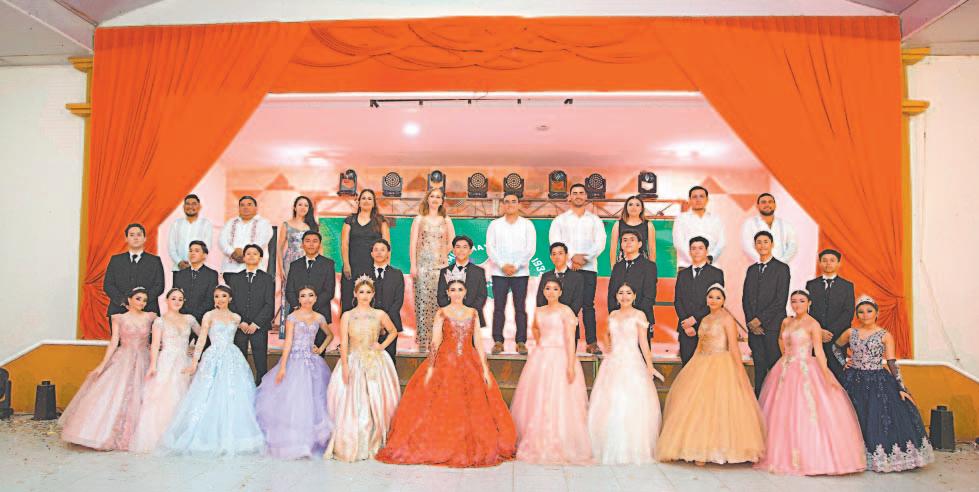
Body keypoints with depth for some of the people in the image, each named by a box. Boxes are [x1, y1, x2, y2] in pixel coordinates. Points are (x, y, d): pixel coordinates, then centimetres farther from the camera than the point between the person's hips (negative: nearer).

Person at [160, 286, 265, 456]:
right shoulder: (209, 315, 3)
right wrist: (194, 361, -7)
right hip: (214, 358, -3)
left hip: (233, 358, 3)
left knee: (234, 398, 1)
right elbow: (201, 340, -2)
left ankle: (231, 437, 9)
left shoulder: (236, 318, 11)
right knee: (212, 398, -5)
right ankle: (211, 437, 4)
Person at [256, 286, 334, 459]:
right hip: (294, 360, -4)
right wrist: (282, 367, -12)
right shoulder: (292, 317, -2)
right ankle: (292, 443, 2)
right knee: (292, 401, -6)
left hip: (312, 361, 4)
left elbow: (330, 335, 24)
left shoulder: (319, 318, 9)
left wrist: (321, 349, 8)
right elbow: (288, 342, -6)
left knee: (313, 400, 3)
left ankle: (310, 441, 12)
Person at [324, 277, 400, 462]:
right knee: (351, 405, -3)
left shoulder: (380, 314, 5)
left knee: (376, 404, 2)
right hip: (354, 362, -1)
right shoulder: (347, 315, 3)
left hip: (376, 362, 1)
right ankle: (350, 447, 7)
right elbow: (344, 343, -2)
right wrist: (345, 365, -12)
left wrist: (383, 345, 4)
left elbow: (393, 331, 20)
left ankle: (373, 445, 16)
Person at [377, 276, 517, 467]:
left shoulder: (473, 313, 9)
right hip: (445, 363, -2)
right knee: (442, 407, -2)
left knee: (472, 408, 3)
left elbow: (478, 342, 7)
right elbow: (435, 342, -4)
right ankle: (442, 449, 11)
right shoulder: (441, 313, 1)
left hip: (470, 365, 3)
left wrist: (485, 368, 1)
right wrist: (430, 368, -12)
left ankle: (474, 449, 15)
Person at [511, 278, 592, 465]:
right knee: (536, 402, 7)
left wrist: (570, 365, -20)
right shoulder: (539, 312, 11)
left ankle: (559, 446, 4)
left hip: (560, 358, -6)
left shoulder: (565, 311, -6)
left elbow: (570, 339, -13)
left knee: (558, 402, -5)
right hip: (540, 358, 6)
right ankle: (537, 443, 18)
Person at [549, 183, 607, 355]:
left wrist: (584, 257, -12)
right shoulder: (560, 219, 13)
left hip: (589, 267, 0)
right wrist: (573, 256, -14)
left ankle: (592, 343, -2)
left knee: (588, 305, -3)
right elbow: (554, 241, -2)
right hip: (566, 268, 0)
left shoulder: (595, 220, 15)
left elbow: (600, 243, 3)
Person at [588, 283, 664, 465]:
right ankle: (610, 448, 15)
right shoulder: (612, 315, 13)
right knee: (609, 406, 4)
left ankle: (632, 449, 6)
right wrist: (607, 348, 8)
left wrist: (649, 366, -11)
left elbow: (643, 342, -5)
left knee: (630, 406, -5)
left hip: (632, 363, -5)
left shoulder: (639, 315, -1)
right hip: (612, 363, 5)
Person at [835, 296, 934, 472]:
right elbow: (836, 346, 23)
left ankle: (884, 458, 5)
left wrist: (901, 388, -9)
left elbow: (892, 364, -4)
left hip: (878, 382, -2)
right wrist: (843, 362, 9)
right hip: (854, 382, 2)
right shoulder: (850, 333, 5)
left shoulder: (885, 335, -1)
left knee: (882, 420, -8)